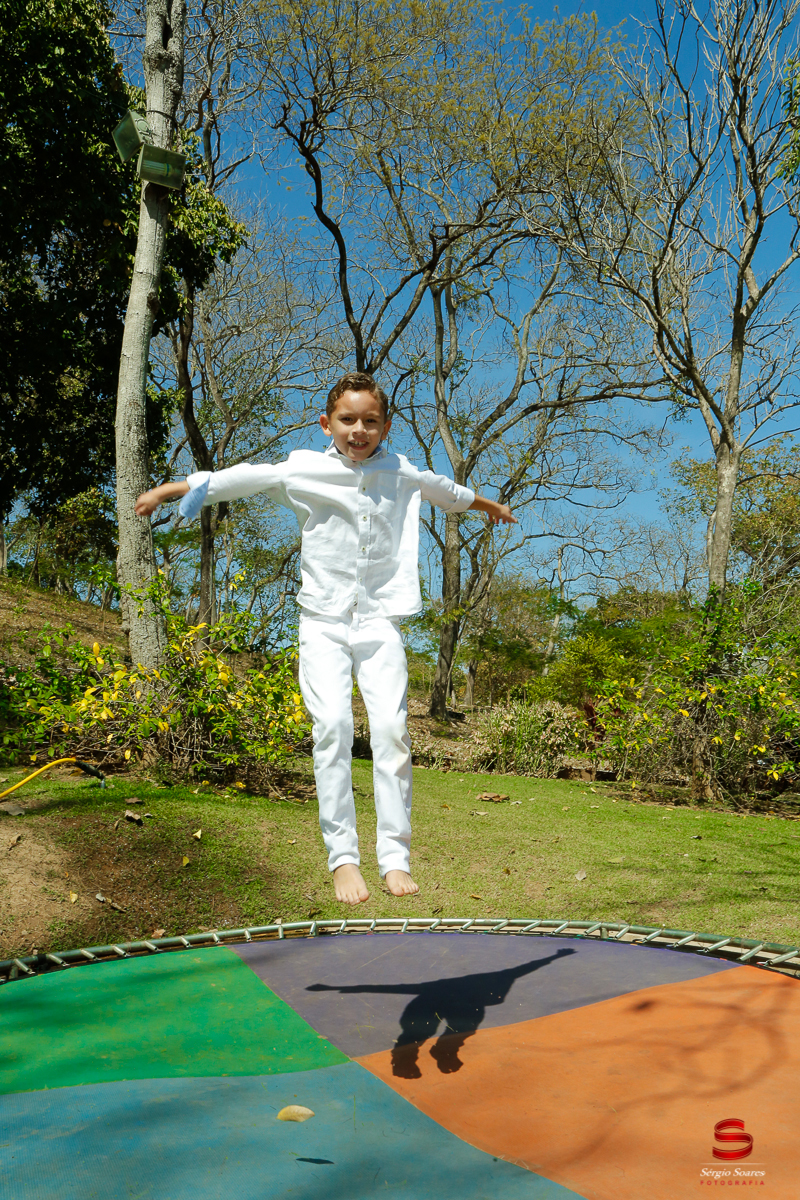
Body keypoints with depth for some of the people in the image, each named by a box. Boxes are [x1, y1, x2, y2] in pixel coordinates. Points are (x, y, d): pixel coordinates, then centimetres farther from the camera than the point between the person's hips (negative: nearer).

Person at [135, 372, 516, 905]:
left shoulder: (401, 473, 11)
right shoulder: (304, 469, 3)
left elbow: (443, 488, 31)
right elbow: (242, 478, 8)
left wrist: (486, 503, 49)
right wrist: (169, 489, 11)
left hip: (381, 620, 2)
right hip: (324, 620, -1)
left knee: (391, 728, -11)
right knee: (333, 725, -16)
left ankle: (396, 856, -3)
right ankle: (342, 856, -9)